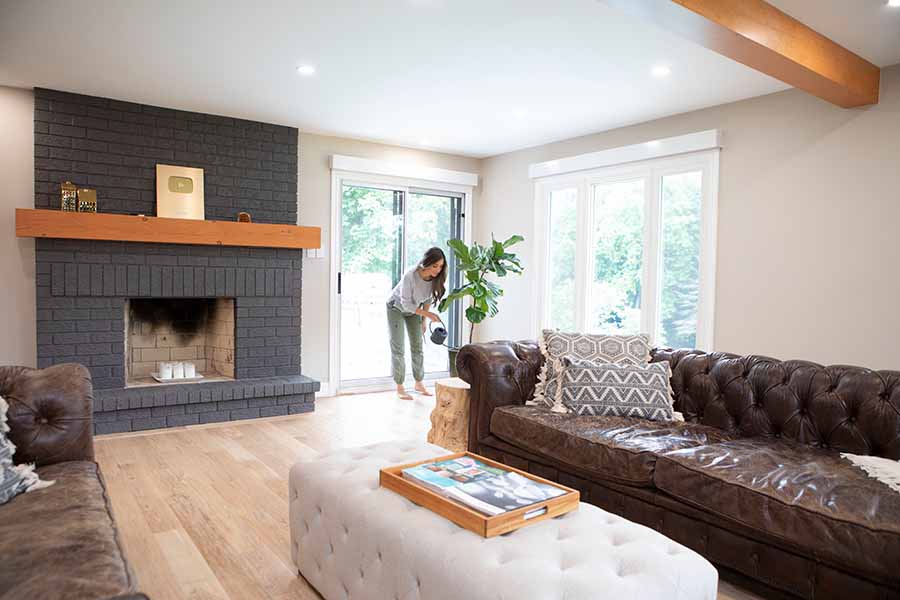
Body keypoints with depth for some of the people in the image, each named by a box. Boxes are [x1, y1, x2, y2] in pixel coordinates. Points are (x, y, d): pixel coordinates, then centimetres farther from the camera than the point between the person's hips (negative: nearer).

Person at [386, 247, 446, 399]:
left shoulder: (436, 278, -22)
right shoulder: (410, 276, -38)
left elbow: (428, 299, -5)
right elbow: (406, 304, -29)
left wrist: (424, 321, 0)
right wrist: (428, 314, -32)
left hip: (414, 309, 5)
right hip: (397, 308, -5)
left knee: (417, 346, 8)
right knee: (398, 347, -4)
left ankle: (419, 383, 22)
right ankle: (399, 387, 5)